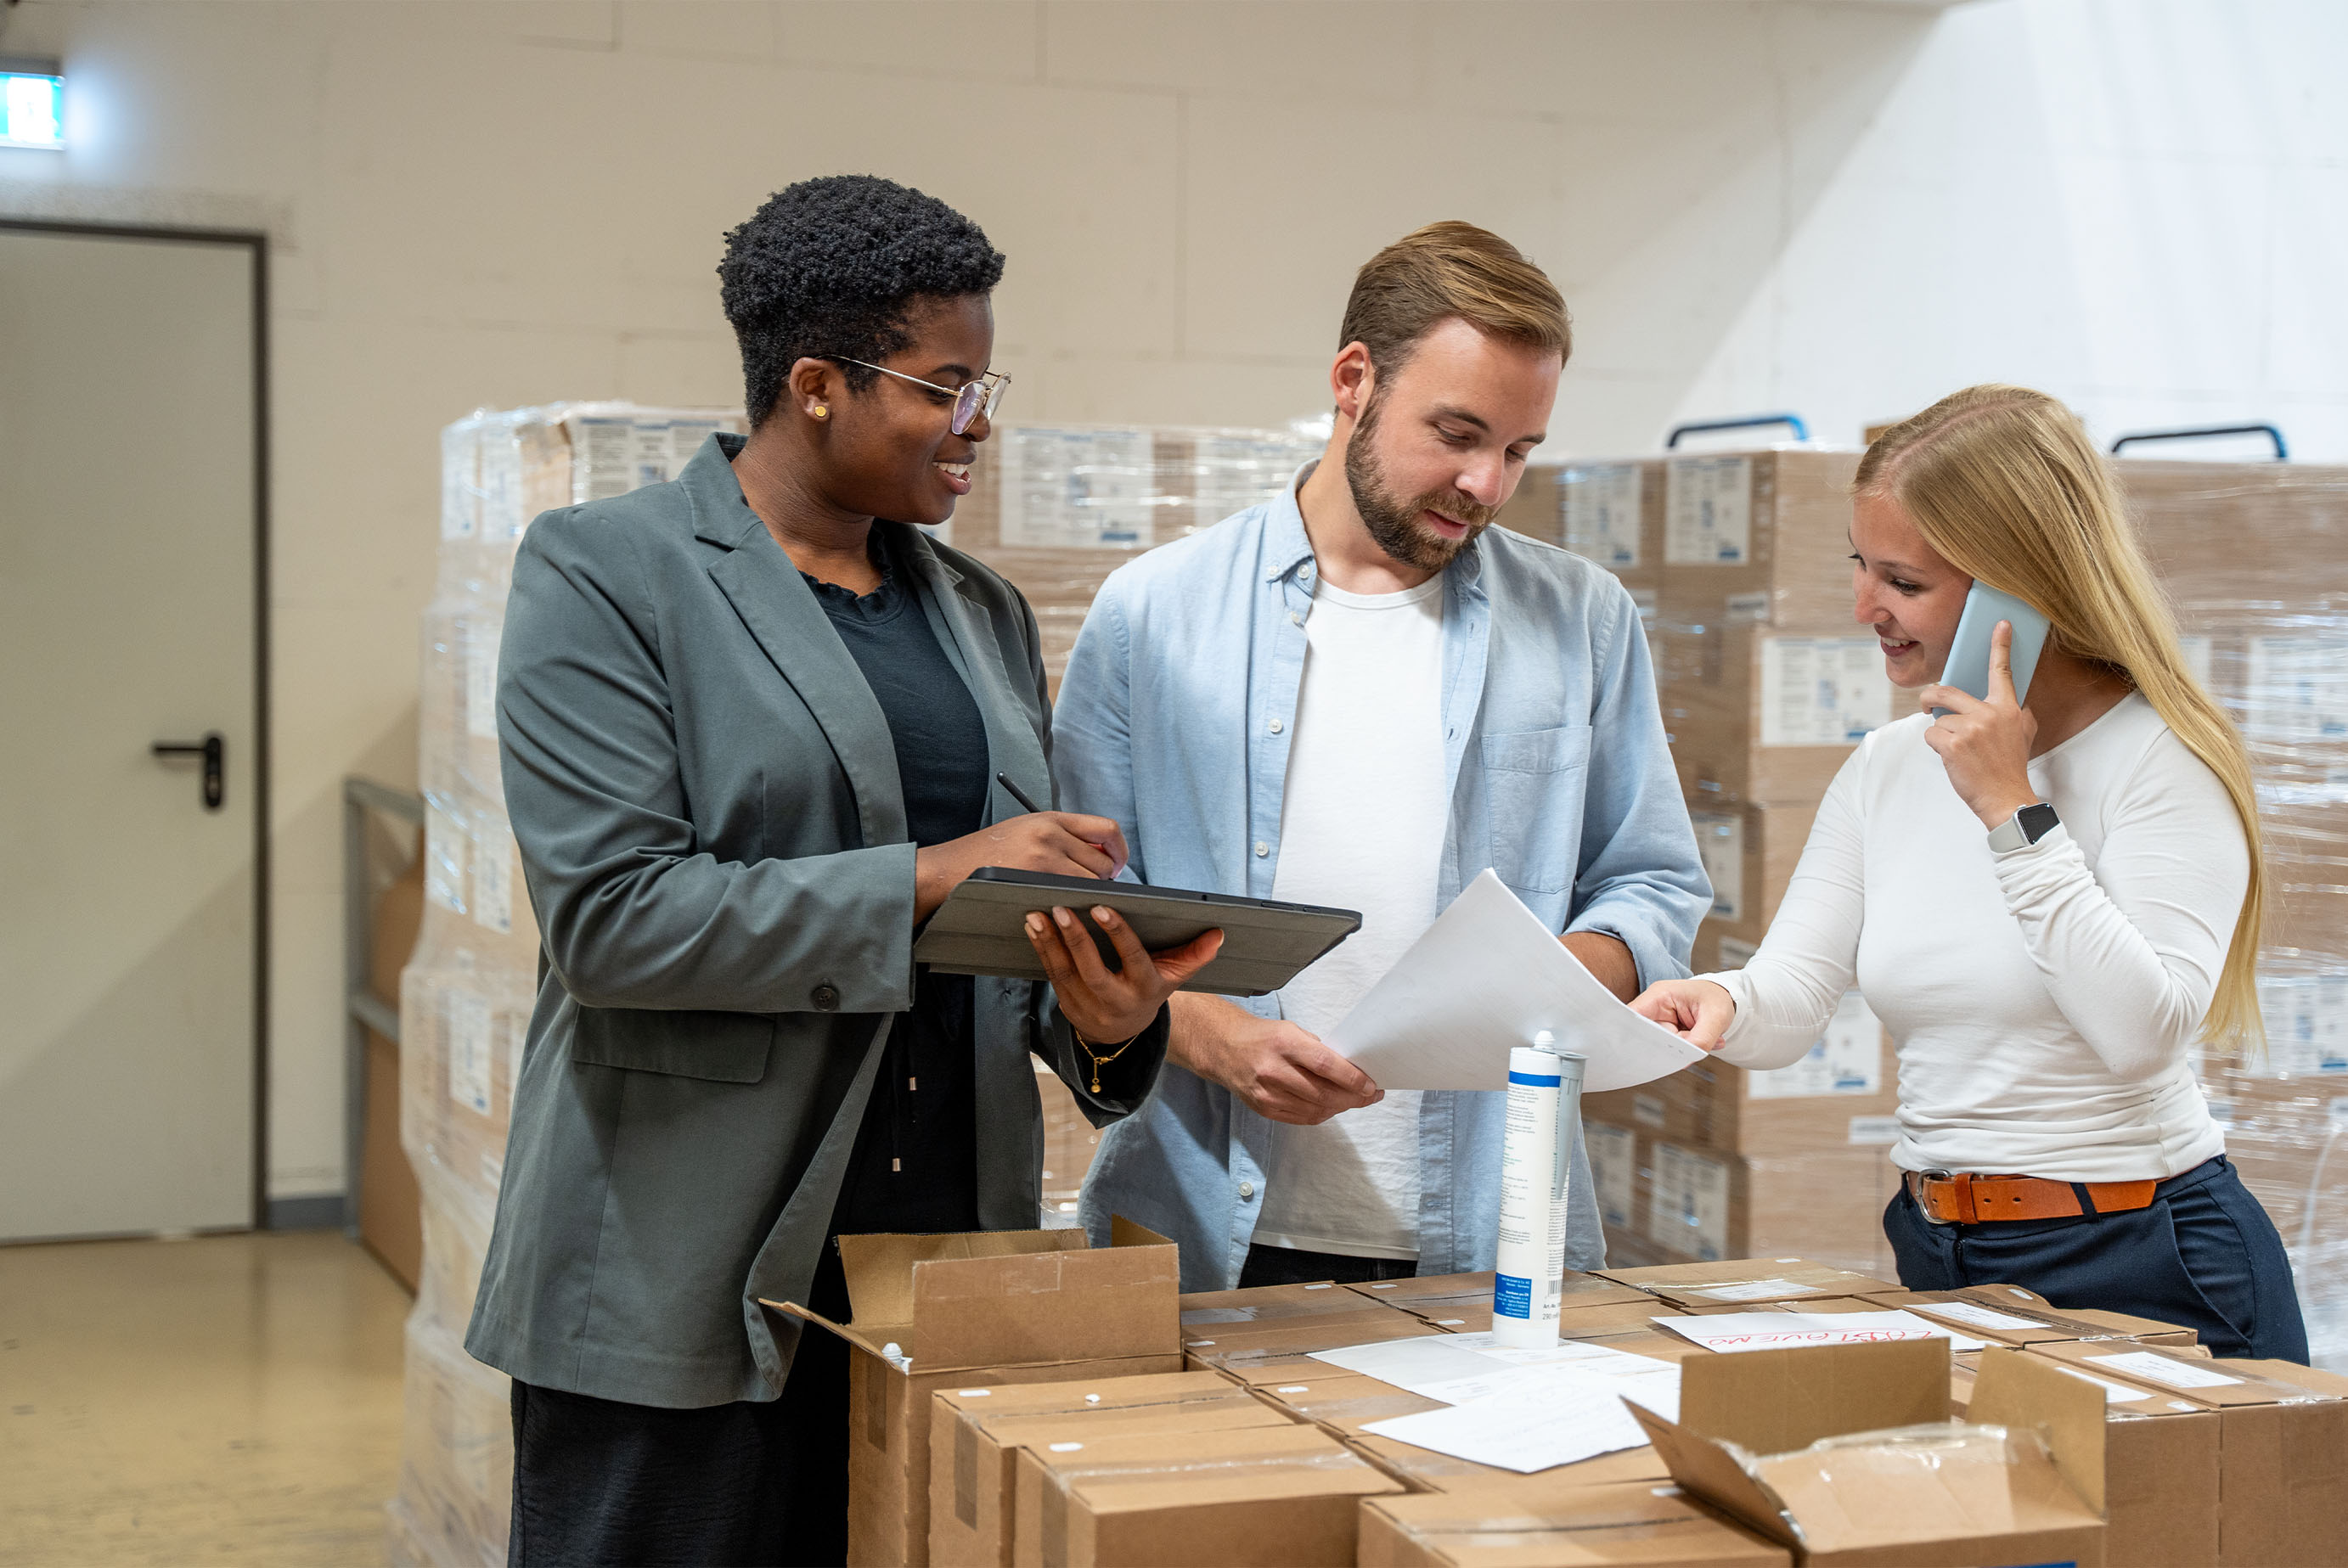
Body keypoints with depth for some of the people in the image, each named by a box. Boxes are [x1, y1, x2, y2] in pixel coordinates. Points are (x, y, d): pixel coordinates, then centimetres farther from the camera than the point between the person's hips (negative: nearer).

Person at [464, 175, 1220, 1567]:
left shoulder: (986, 613, 15)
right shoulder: (604, 576, -5)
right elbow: (611, 915, -16)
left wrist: (1104, 1015, -6)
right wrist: (922, 880, -20)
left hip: (948, 1267, 5)